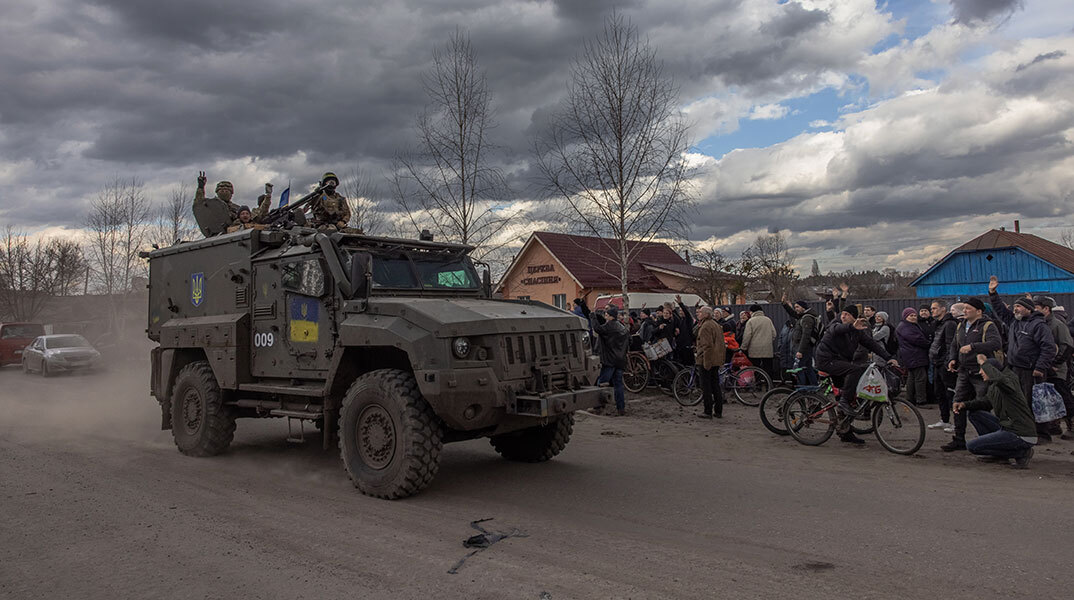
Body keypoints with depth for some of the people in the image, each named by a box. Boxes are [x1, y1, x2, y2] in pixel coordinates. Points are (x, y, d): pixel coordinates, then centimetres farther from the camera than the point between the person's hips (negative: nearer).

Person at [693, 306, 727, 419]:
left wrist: (706, 361, -21)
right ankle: (718, 411, 17)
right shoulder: (717, 325, 16)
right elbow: (721, 344, 19)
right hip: (716, 361, 9)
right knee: (716, 386, 13)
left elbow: (707, 345, -21)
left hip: (705, 360, -9)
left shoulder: (705, 326, -15)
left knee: (706, 387, -3)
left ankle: (707, 411, 0)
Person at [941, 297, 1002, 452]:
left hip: (981, 373, -7)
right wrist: (952, 359, 10)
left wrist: (973, 346, -32)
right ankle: (959, 439, 14)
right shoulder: (961, 326, 15)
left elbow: (996, 343, -26)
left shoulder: (988, 326, -8)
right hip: (964, 372, 7)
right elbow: (954, 345, 27)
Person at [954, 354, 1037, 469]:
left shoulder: (1011, 380, -16)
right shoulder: (992, 386, 10)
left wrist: (983, 363, -24)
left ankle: (1021, 452, -4)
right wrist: (965, 405, 6)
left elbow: (999, 378, -41)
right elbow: (986, 402, 24)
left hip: (1022, 436, -9)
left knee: (972, 446, -10)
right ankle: (998, 454, 15)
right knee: (974, 413, 15)